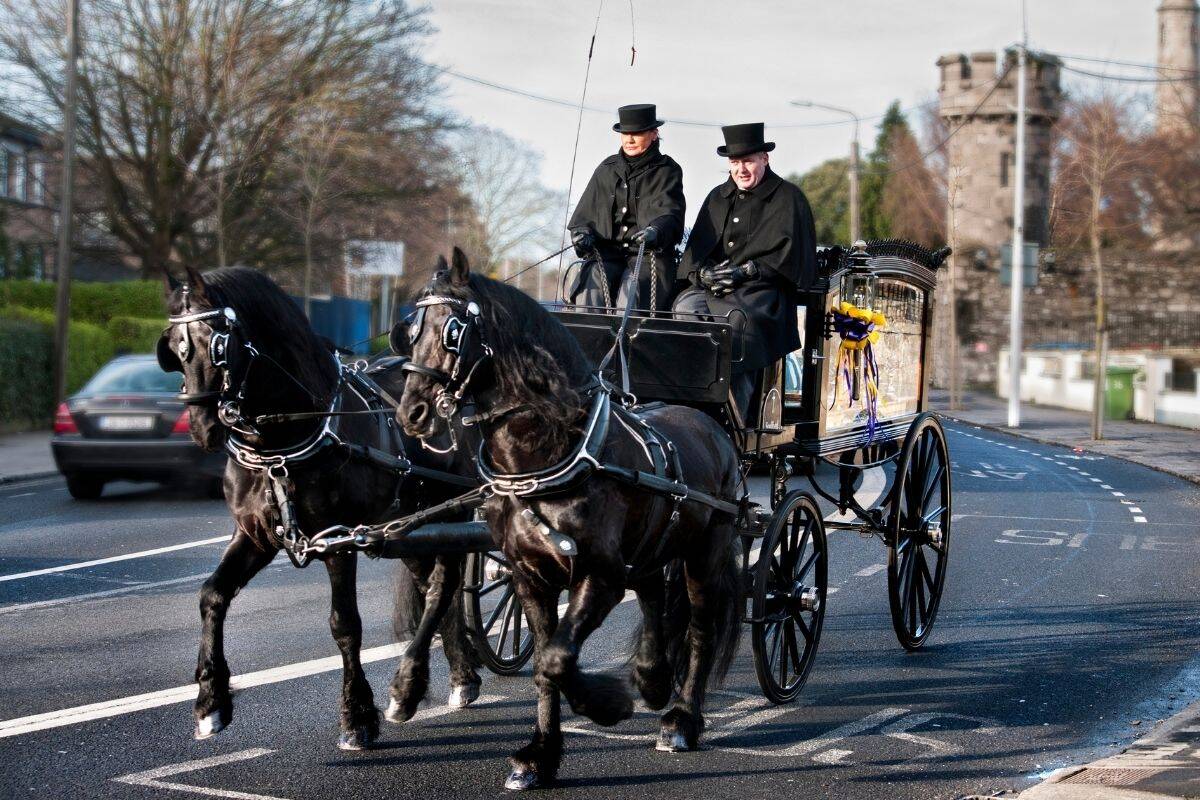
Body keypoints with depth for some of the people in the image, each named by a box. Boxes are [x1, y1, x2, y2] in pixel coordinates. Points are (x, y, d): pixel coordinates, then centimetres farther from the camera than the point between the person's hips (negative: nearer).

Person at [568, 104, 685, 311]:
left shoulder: (667, 171, 8)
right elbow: (585, 211, 21)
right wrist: (582, 233, -2)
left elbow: (670, 214, -7)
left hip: (649, 253, -3)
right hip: (605, 252, 3)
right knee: (590, 290, -27)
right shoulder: (607, 168, 20)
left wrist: (656, 231, -30)